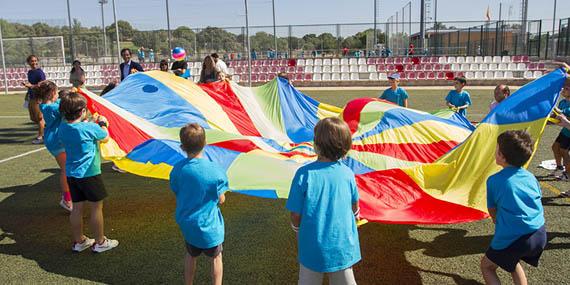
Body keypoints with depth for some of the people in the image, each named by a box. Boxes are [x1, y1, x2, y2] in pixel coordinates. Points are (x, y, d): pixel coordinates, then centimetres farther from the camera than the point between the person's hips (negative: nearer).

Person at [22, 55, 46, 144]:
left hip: (38, 97, -9)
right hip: (31, 97, 9)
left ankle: (40, 137, 9)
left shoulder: (40, 72, -12)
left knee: (39, 117, 0)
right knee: (33, 118, 13)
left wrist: (31, 85, -22)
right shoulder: (30, 72, 13)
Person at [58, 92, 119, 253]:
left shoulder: (62, 128, 0)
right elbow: (105, 138, -1)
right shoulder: (90, 128, -19)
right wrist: (102, 123, 14)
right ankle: (100, 242, 17)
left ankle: (79, 241, 27)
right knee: (96, 207, 6)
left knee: (77, 208, 15)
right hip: (89, 173, -6)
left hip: (71, 173, 7)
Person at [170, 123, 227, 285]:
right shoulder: (215, 171, -25)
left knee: (191, 256, 27)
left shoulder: (177, 169, -14)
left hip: (187, 224, 4)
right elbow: (221, 200, -14)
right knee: (216, 258, 19)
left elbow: (177, 194, -2)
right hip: (209, 226, -4)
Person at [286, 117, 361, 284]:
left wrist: (298, 233, 9)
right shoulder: (348, 173, -8)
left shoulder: (304, 174, -18)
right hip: (344, 248, 2)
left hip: (313, 249, -2)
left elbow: (296, 215, -12)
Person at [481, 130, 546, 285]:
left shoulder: (494, 180, -7)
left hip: (511, 239, -6)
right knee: (512, 260, 33)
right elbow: (536, 205, 18)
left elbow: (493, 211, 2)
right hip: (540, 236, 6)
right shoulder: (531, 177, 8)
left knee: (487, 266, 17)